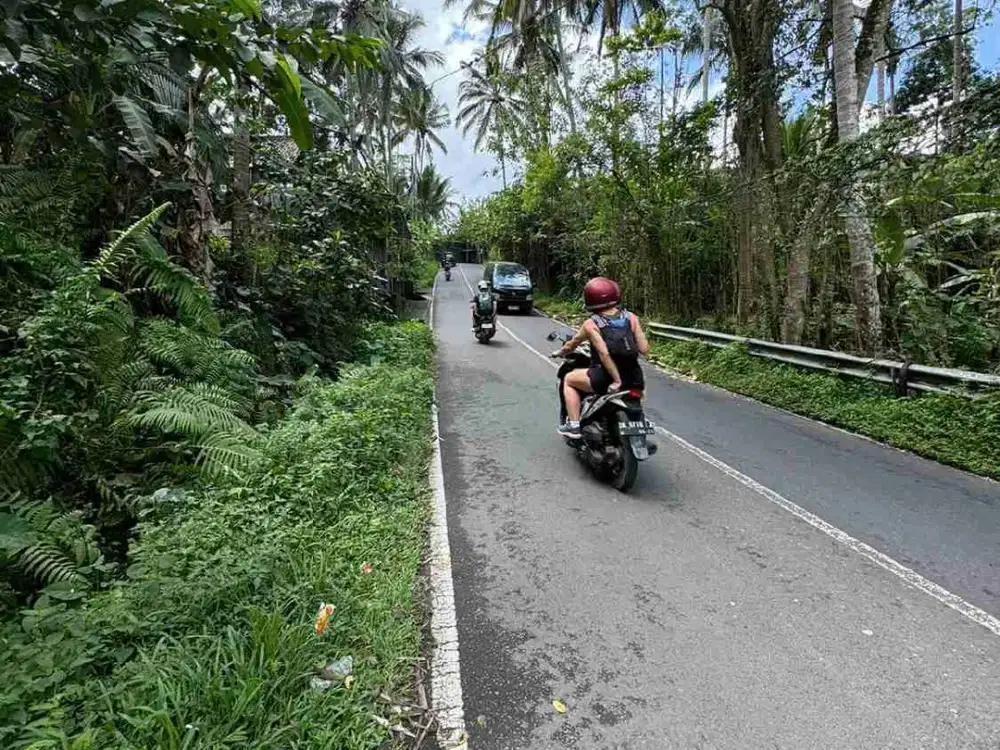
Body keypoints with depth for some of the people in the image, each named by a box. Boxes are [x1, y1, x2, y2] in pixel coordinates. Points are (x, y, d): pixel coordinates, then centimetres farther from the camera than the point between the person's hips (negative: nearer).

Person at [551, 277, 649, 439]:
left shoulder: (591, 324, -4)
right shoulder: (631, 318, 3)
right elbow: (644, 349, -1)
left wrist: (561, 352, 19)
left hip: (606, 378, -4)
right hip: (633, 378, 4)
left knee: (569, 379, 20)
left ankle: (573, 425, 12)